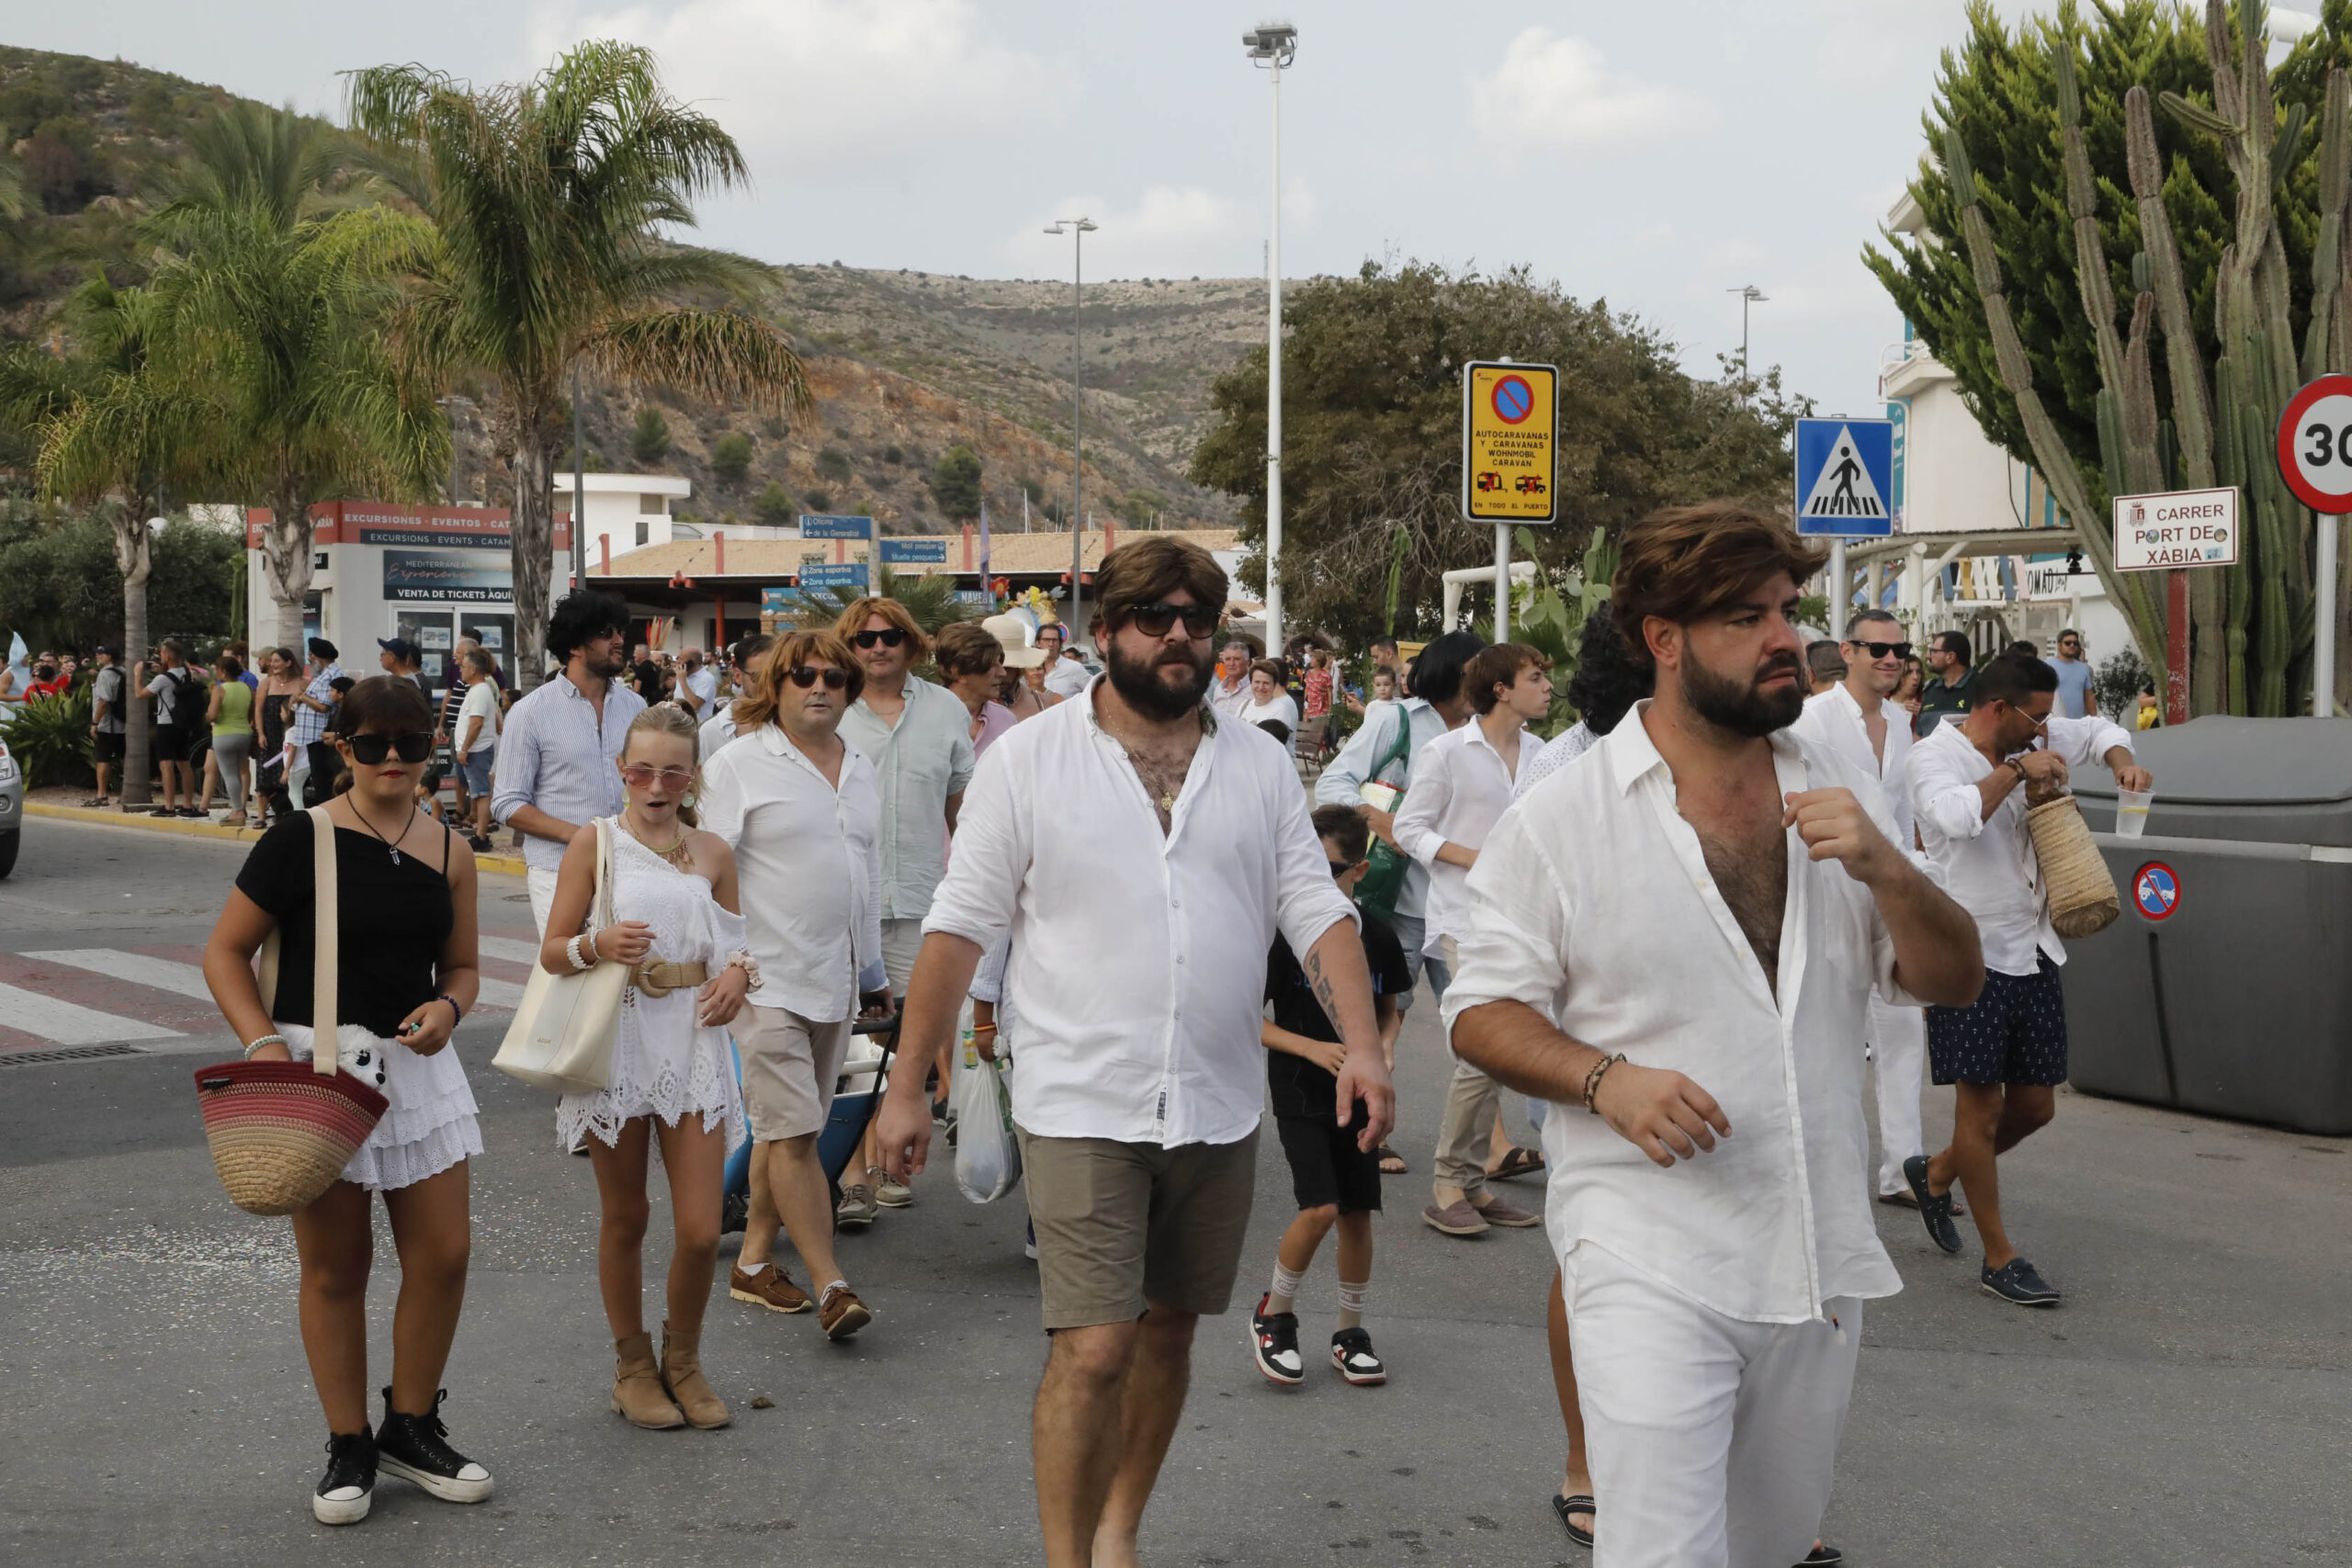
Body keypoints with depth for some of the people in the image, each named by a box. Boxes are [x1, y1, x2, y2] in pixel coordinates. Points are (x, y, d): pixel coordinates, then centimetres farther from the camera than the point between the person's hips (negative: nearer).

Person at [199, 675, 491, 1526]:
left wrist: (448, 1006, -7)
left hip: (417, 1064, 4)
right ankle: (348, 1447, 22)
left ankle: (411, 1427, 26)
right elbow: (225, 952, -4)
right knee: (335, 1267, 5)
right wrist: (263, 1042, -16)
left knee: (443, 1254, 5)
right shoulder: (302, 839, -9)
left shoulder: (447, 852, 5)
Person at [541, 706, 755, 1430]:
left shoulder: (712, 853, 7)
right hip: (616, 1043, -2)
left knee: (700, 1229, -2)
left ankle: (683, 1358, 22)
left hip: (693, 1043, 2)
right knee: (624, 1219, 10)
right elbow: (552, 951, 0)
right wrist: (597, 946, -20)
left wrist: (739, 975, -6)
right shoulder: (593, 845, 0)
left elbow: (733, 945, 16)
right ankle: (632, 1364, 28)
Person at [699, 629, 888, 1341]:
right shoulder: (740, 765, -5)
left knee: (785, 1129, 12)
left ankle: (754, 1262, 22)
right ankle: (830, 1285, -8)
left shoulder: (860, 770, 14)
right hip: (768, 980, -6)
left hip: (835, 981, 6)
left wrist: (873, 973, 24)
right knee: (793, 1132, -9)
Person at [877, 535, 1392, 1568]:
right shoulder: (1028, 759, -2)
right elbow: (961, 924, -2)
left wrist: (1363, 1044, -11)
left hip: (1218, 1107, 4)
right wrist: (906, 1085, -4)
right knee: (1093, 1350, -9)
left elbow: (1316, 909, 3)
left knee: (1168, 1328, 14)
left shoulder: (1259, 766, 7)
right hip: (1081, 1106, -4)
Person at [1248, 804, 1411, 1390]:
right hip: (1299, 1096, -4)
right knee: (1320, 1207, -15)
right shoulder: (1284, 934, -11)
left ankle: (1350, 1330, 24)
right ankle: (1274, 1313, 8)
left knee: (1357, 1212, 7)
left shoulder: (1377, 936, 0)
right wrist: (1313, 1048, -18)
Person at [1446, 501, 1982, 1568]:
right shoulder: (1561, 818, -6)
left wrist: (1885, 870, -12)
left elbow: (1950, 980, 6)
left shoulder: (1839, 798, 7)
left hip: (1817, 1258, 5)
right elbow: (1481, 1011, -3)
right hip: (1650, 1267, -5)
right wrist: (1605, 1078, -21)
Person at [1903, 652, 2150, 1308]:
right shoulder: (1935, 755, -12)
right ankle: (1999, 1259, 9)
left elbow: (2097, 731, 27)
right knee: (1981, 1106, -1)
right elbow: (1954, 814, -33)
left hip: (2032, 953, 8)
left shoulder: (2030, 741, 9)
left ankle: (1937, 1173, 36)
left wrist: (2122, 762, 6)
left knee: (2035, 1106, 12)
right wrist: (2016, 771, -22)